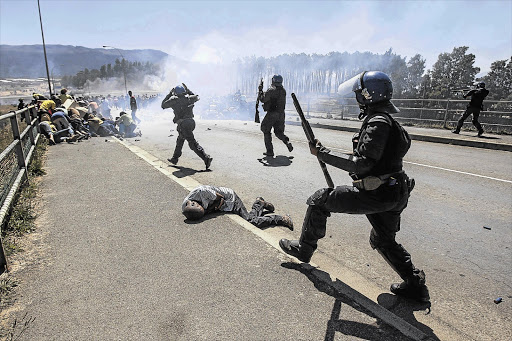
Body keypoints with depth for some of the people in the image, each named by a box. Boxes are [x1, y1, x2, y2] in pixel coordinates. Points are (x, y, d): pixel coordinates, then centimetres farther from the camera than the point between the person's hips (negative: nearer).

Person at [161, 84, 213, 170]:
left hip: (183, 124, -7)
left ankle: (206, 158, -20)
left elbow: (163, 105, 14)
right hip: (191, 122, 7)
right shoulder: (188, 98, 10)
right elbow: (197, 97, 31)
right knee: (180, 140, 23)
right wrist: (188, 91, 32)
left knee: (193, 143, -9)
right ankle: (174, 159, 36)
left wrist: (170, 94, 19)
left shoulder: (174, 100, -1)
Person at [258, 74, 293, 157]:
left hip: (272, 114, -6)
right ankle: (287, 142, -7)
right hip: (281, 114, 7)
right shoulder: (283, 91, 11)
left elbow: (263, 99, -14)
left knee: (266, 131, 8)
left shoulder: (271, 90, -13)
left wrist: (260, 90, -1)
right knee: (279, 131, 19)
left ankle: (270, 151, 5)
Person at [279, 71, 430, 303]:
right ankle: (415, 285, 31)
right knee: (383, 241, 27)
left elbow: (362, 163, -25)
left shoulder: (377, 122, -17)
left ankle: (304, 249, 16)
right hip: (394, 193, 10)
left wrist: (323, 154, -22)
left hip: (376, 195, -10)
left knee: (319, 200, 0)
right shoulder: (387, 120, 16)